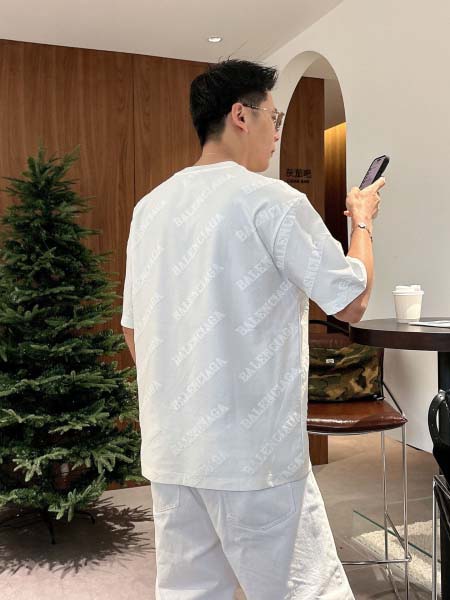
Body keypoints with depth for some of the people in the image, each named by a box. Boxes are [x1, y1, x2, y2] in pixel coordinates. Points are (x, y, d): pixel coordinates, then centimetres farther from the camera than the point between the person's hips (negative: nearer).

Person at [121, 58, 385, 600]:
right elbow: (351, 303, -6)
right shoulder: (271, 200, -12)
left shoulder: (150, 206, 8)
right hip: (253, 452, -7)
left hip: (169, 449, 7)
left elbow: (133, 331, 13)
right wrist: (362, 220, 9)